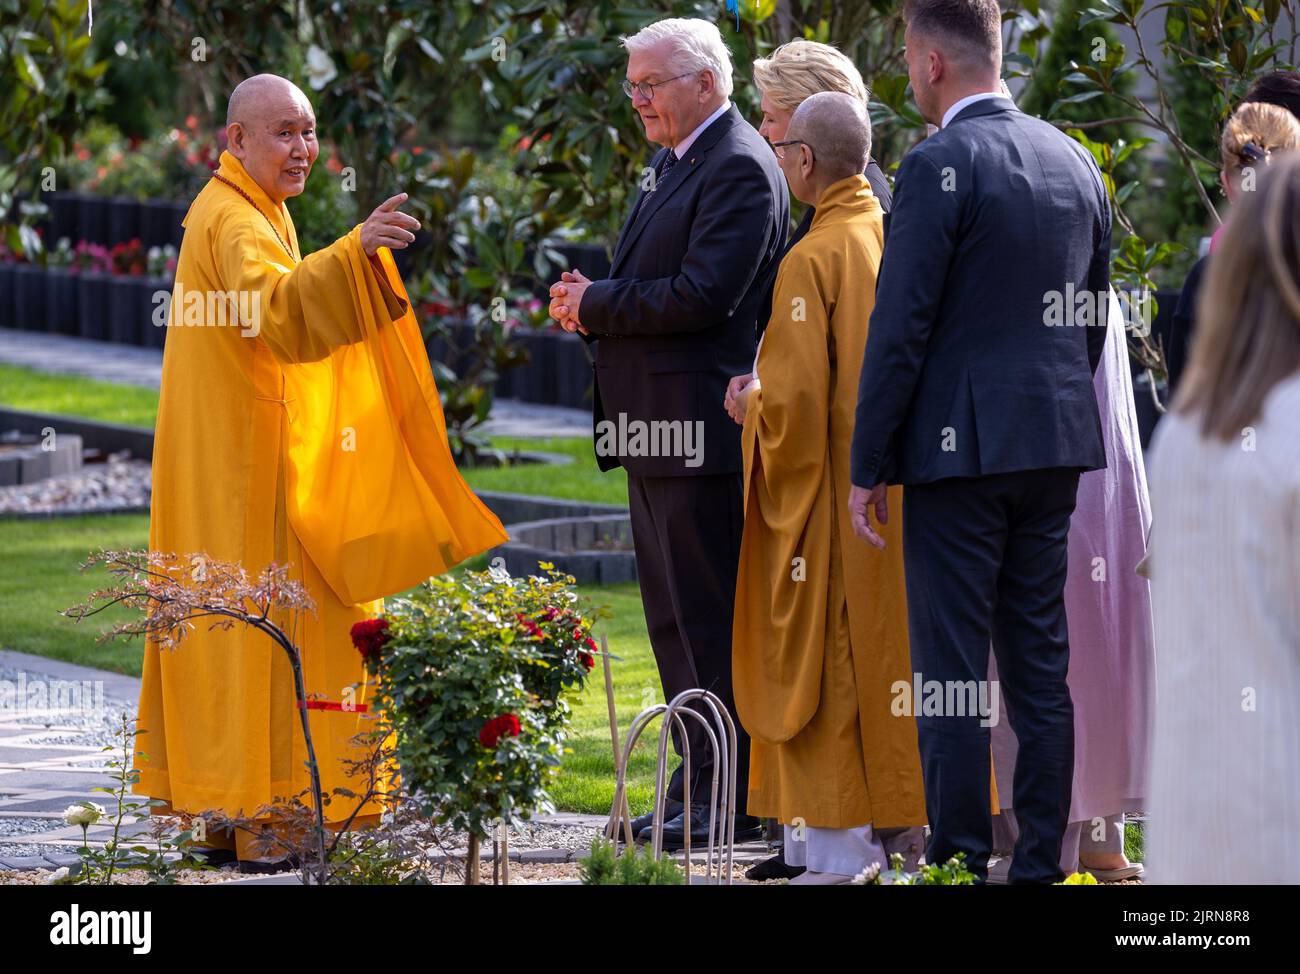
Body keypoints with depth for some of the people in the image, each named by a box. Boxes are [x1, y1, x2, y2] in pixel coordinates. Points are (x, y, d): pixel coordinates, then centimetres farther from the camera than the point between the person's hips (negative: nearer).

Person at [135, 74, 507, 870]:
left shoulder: (246, 211, 17)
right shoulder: (235, 222, -17)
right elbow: (274, 306, -38)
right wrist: (354, 249, -51)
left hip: (241, 461, 11)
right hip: (245, 466, -11)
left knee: (230, 621, 11)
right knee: (266, 625, -12)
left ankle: (229, 818, 15)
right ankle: (259, 825, -13)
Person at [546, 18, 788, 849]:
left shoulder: (740, 168, -13)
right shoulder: (673, 165, 18)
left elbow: (703, 294, -22)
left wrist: (597, 306, -12)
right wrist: (591, 304, 3)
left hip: (702, 429, -10)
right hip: (658, 433, 10)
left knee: (710, 622, -7)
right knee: (675, 621, 14)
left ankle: (732, 800, -4)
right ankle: (699, 789, 20)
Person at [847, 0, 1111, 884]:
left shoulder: (940, 165, -12)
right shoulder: (1074, 161, 9)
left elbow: (901, 326, -13)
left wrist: (869, 466, -8)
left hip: (963, 446, -7)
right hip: (1057, 445, 7)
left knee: (952, 668, -3)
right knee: (1041, 662, 11)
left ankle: (960, 859, -3)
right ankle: (1041, 860, 13)